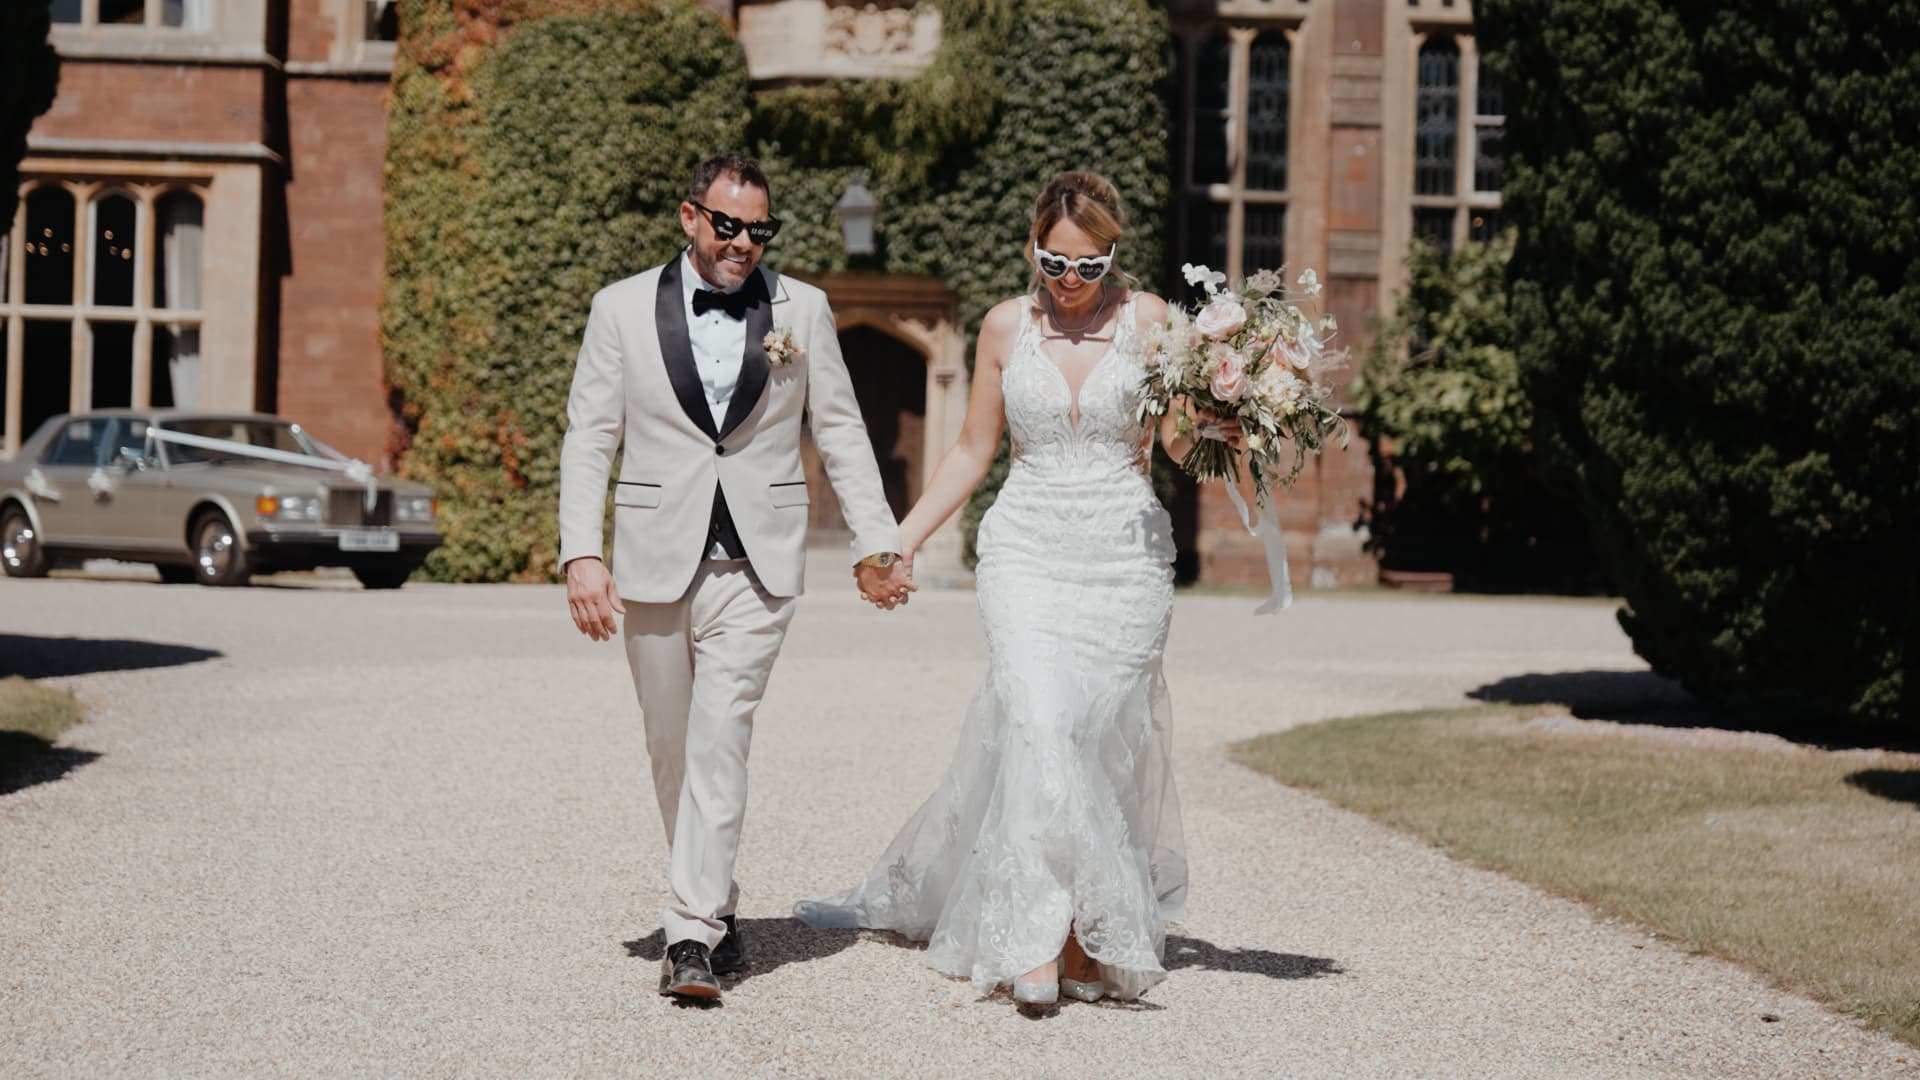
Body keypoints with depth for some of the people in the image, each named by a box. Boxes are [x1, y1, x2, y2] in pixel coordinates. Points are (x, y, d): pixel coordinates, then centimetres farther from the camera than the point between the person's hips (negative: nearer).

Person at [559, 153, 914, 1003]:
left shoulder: (802, 310, 6)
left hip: (757, 564, -1)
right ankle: (716, 909, 27)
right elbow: (589, 437, 1)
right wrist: (581, 555, -8)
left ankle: (693, 935, -13)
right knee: (672, 746, 10)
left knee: (719, 736, -13)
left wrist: (876, 541, 7)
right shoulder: (622, 308, 3)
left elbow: (839, 431, 11)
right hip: (655, 560, 1)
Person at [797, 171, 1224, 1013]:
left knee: (1100, 740, 0)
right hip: (1027, 548, 0)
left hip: (1125, 552, 0)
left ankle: (1086, 928, 14)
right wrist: (901, 538, 10)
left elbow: (1181, 440, -3)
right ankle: (1043, 938, -17)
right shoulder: (1006, 326, 6)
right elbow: (973, 451, 14)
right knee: (1036, 725, -17)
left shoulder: (1148, 319, 1)